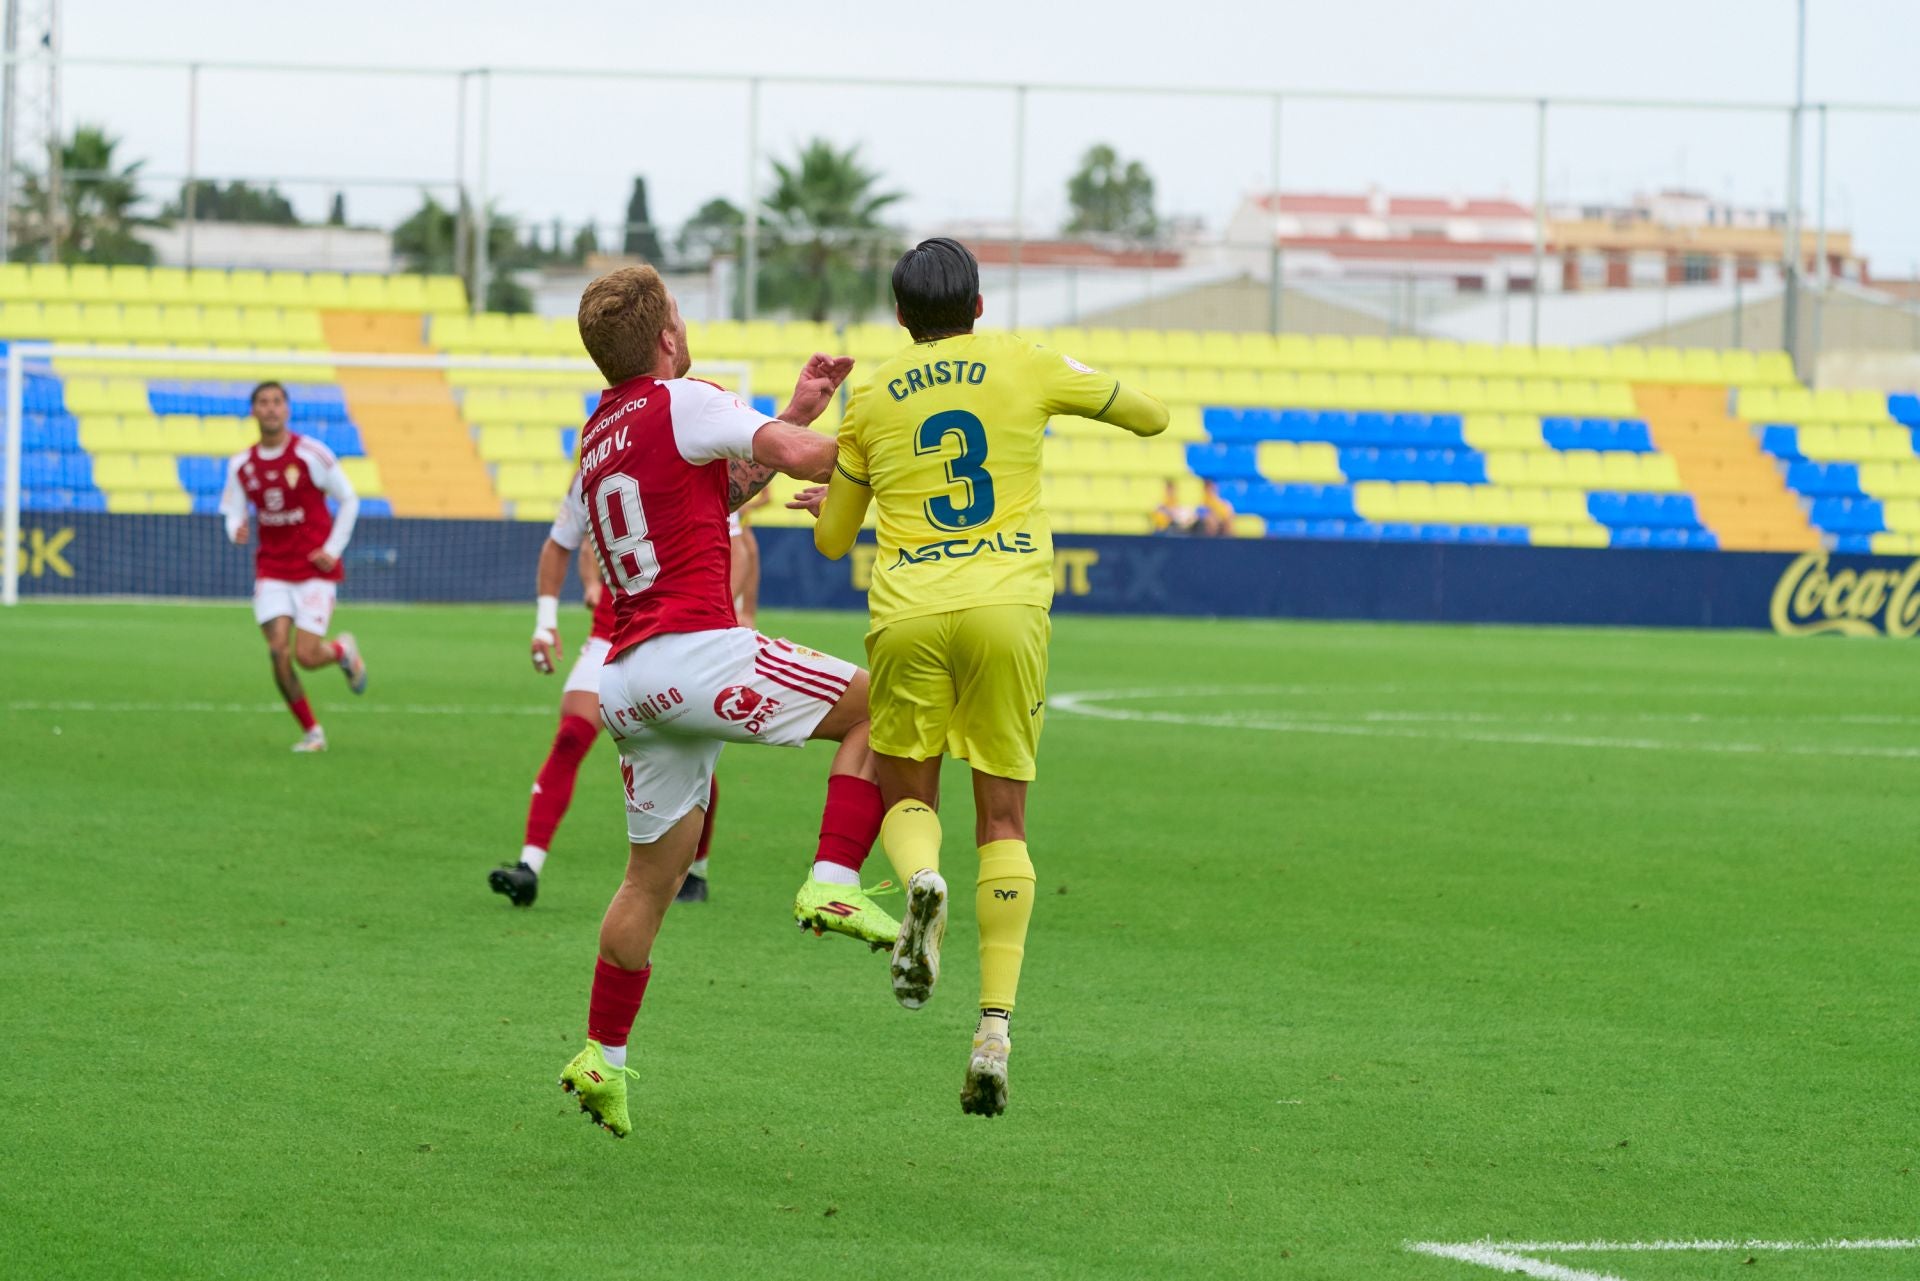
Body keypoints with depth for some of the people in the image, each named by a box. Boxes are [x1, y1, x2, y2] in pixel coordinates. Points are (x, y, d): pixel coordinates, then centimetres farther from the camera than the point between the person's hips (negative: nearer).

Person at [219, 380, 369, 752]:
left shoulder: (310, 454, -9)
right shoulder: (240, 466, 2)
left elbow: (349, 500, 0)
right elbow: (233, 513, 9)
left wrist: (333, 550, -8)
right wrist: (236, 530, -16)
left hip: (315, 569, -3)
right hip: (271, 571, 3)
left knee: (306, 656, -11)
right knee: (279, 654, -11)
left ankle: (343, 650, 26)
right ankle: (311, 732, 5)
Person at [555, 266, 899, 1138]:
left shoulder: (598, 435, 22)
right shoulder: (680, 403, -5)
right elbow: (804, 459, -13)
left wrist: (796, 413, 24)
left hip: (630, 679, 9)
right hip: (697, 650, -9)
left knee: (654, 871, 18)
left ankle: (602, 1059, 19)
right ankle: (834, 886, -13)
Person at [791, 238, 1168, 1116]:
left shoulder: (872, 400, 12)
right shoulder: (1025, 367, 9)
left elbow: (832, 542, 20)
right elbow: (1150, 416, 20)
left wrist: (826, 506, 44)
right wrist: (1082, 379, 38)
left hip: (908, 614, 0)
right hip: (1008, 603, 0)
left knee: (905, 796, 16)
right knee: (1003, 821, 5)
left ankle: (921, 880, -22)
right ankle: (996, 1026, -9)